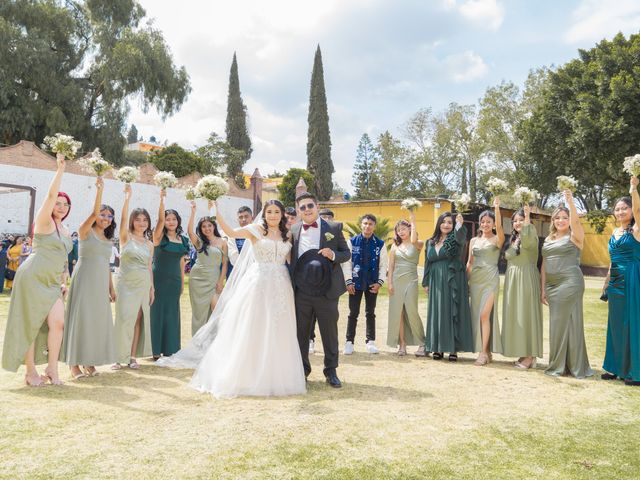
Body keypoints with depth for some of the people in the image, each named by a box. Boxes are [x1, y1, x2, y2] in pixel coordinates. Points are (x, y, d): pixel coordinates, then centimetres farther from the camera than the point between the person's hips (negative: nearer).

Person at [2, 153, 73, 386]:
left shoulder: (66, 232, 18)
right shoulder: (45, 221, -2)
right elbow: (51, 194, -16)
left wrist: (64, 282, 14)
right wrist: (60, 169, -17)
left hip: (52, 283, 6)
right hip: (33, 277, -6)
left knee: (57, 323, -10)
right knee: (30, 325, 0)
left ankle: (52, 368, 0)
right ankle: (31, 372, 9)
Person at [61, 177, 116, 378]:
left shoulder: (108, 239, 16)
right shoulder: (85, 231, -2)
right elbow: (93, 213, -20)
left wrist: (111, 288, 16)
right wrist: (99, 190, -29)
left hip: (101, 283, 6)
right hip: (85, 279, -6)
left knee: (99, 319, 5)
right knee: (80, 317, -5)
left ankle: (89, 361, 14)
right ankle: (74, 362, 1)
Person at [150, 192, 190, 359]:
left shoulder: (182, 239, 10)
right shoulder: (160, 237, -3)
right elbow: (160, 219, -20)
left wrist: (182, 281, 13)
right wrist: (162, 199, -31)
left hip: (174, 280, 4)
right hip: (159, 279, -4)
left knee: (172, 313, 8)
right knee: (158, 312, 0)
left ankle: (170, 349, 18)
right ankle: (156, 350, 9)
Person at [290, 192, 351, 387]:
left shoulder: (334, 228, 3)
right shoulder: (293, 230, 7)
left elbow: (347, 253, 6)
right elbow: (289, 258, 9)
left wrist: (334, 255, -15)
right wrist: (290, 286, -3)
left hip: (327, 291, -1)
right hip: (301, 293, 1)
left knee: (330, 332, 7)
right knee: (301, 333, 10)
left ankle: (331, 371, 22)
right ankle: (302, 369, 26)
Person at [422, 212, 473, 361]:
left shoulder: (455, 239, 0)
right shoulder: (430, 242, 12)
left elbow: (460, 237, -25)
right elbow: (427, 263, 15)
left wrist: (460, 225, -45)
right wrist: (426, 283, 10)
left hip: (453, 281, -4)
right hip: (436, 282, 4)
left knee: (453, 312, -3)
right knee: (436, 313, 5)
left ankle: (453, 349, 1)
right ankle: (438, 347, 11)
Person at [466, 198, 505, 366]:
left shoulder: (497, 239, 2)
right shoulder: (474, 240, 14)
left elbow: (499, 227, -21)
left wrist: (497, 208, -29)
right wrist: (465, 281, 10)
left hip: (490, 279, -5)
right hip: (475, 280, 5)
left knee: (484, 315, -14)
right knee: (477, 315, 5)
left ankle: (484, 352, -8)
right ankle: (485, 351, 14)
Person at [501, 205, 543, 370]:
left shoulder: (530, 236, -7)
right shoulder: (512, 239, 16)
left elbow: (528, 240, -32)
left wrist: (528, 218, -34)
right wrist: (508, 281, 15)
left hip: (526, 279, -8)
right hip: (512, 281, 8)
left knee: (526, 315, -6)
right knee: (515, 316, 8)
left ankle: (530, 356, -1)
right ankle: (523, 353, 15)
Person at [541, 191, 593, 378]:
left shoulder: (574, 236, 0)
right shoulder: (548, 239, 16)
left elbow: (575, 221, -23)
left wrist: (570, 201, -33)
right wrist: (543, 288, 11)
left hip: (570, 283, -6)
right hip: (552, 285, 6)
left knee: (569, 321, -4)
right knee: (556, 323, 9)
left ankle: (574, 365, 7)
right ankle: (558, 365, 17)